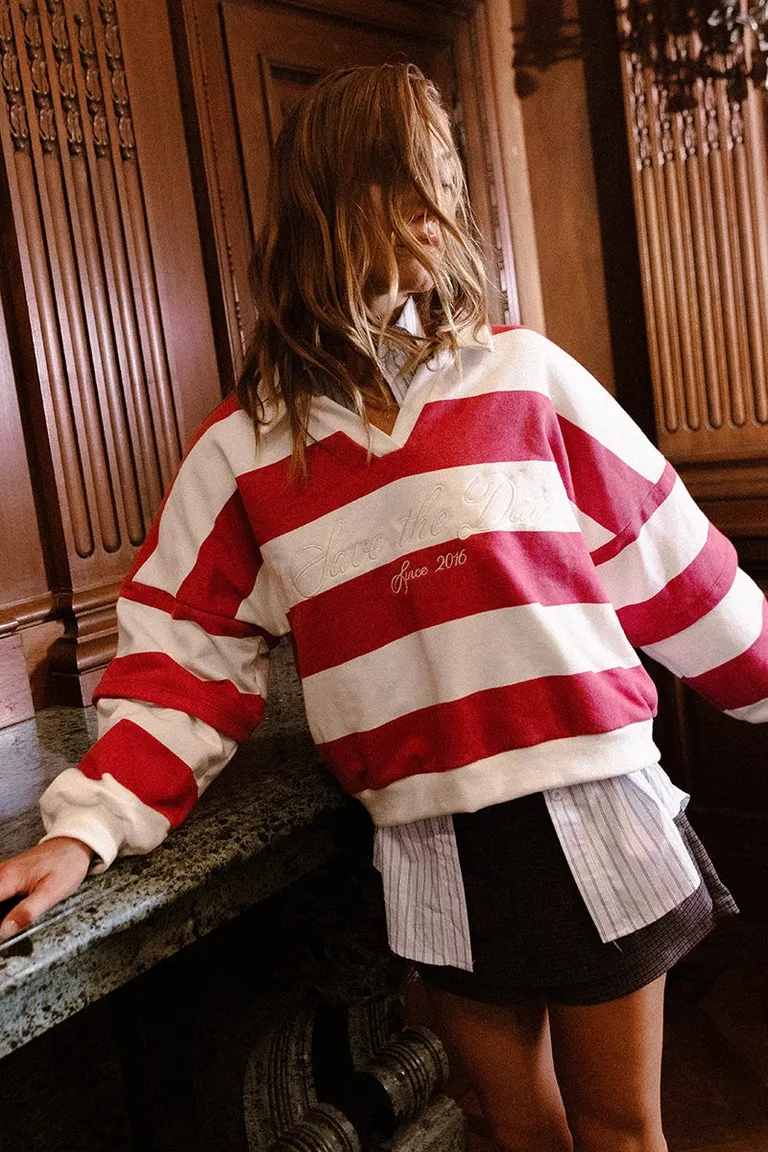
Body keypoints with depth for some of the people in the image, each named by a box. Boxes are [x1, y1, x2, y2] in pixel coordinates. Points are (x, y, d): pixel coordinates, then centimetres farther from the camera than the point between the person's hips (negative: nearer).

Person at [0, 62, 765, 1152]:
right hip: (431, 850, 0)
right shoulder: (243, 448, -2)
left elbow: (674, 571, 3)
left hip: (592, 815, 0)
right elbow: (183, 656, 1)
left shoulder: (528, 377, -3)